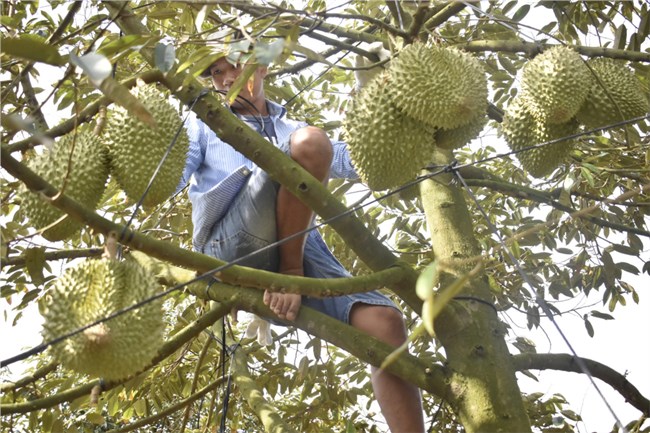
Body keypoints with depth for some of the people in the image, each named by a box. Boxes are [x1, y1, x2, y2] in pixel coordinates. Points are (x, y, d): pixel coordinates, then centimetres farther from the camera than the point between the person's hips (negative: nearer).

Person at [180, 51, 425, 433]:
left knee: (386, 322, -19)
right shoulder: (203, 125, 26)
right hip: (233, 248, -4)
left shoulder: (293, 129, 36)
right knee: (310, 142, -25)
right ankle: (289, 271, -19)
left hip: (301, 254, 4)